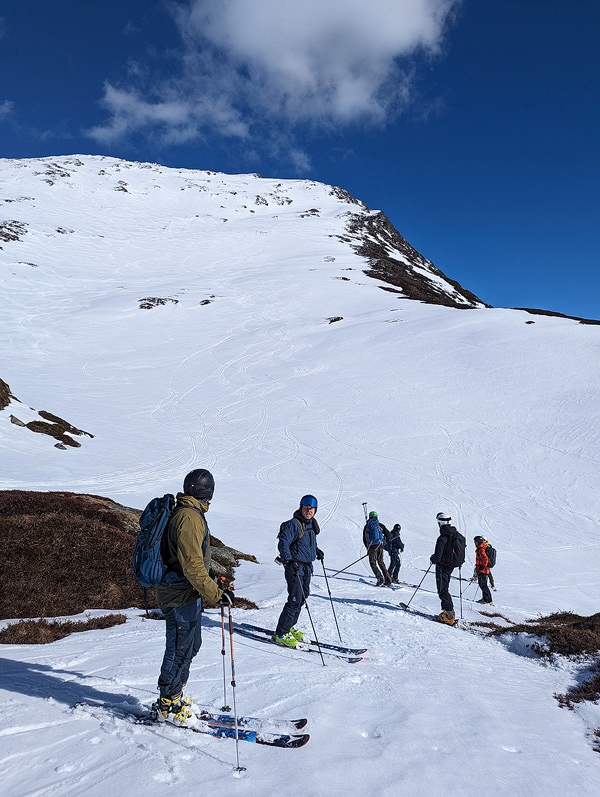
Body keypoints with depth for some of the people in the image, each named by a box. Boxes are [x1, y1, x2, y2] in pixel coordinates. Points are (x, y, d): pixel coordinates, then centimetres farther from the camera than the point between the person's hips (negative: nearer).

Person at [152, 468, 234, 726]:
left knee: (190, 644, 20)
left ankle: (173, 696, 34)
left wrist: (207, 590, 30)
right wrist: (216, 594, -24)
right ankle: (167, 707, 19)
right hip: (182, 596, -10)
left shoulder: (184, 512, 10)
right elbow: (192, 565, -26)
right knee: (180, 649, 3)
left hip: (184, 592, 10)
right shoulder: (189, 517, -23)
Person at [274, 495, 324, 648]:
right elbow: (283, 544, -21)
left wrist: (317, 551, 15)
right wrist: (289, 561, -33)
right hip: (295, 567, -9)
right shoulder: (293, 524, -16)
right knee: (295, 600, -10)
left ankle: (288, 627, 30)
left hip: (307, 566, 9)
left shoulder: (311, 524, 11)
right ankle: (280, 634, -1)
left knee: (303, 597, 15)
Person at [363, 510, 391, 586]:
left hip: (372, 546, -3)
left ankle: (380, 578, -15)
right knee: (381, 562, 14)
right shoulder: (380, 525, 9)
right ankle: (388, 580, 10)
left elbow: (364, 539, 10)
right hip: (380, 545, 3)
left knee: (373, 563, 2)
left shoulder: (367, 526, 8)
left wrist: (368, 548, 19)